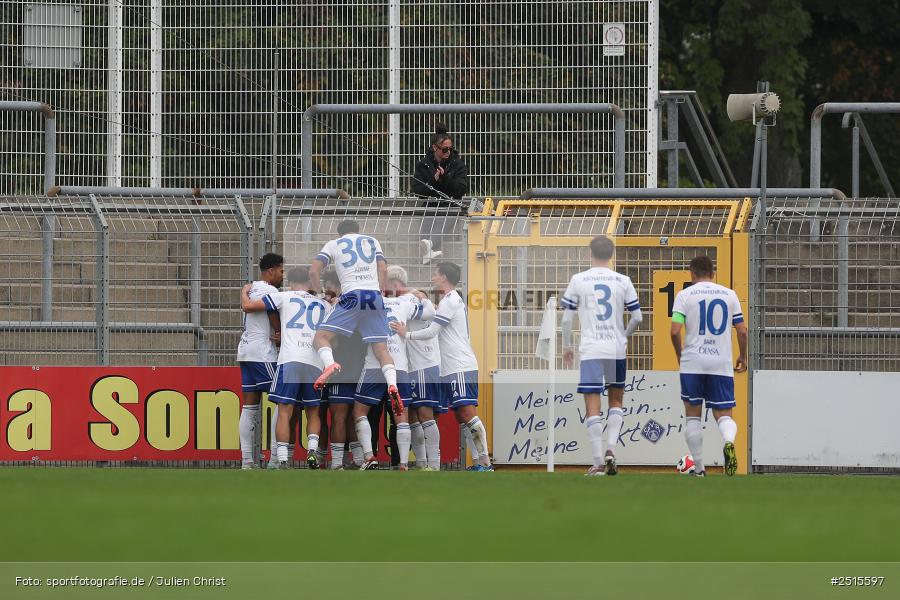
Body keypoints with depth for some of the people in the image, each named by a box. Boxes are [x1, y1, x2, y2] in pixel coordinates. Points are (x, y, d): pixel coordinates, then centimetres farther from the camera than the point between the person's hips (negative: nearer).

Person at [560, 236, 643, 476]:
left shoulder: (578, 280, -1)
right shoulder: (623, 281, 2)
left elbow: (567, 318, 0)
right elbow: (637, 317, 4)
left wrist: (566, 346, 14)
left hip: (590, 350, -2)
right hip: (616, 349, 2)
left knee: (592, 407, -2)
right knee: (615, 401, 19)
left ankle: (599, 463, -7)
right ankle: (610, 450, 2)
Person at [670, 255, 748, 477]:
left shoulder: (685, 295, 0)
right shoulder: (729, 295, 6)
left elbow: (675, 331, -8)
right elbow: (742, 331, 7)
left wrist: (679, 355, 10)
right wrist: (743, 357, 22)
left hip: (692, 363, -1)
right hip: (721, 364, 1)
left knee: (693, 415, 10)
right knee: (723, 415, 5)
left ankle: (698, 468, 8)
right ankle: (729, 442, -29)